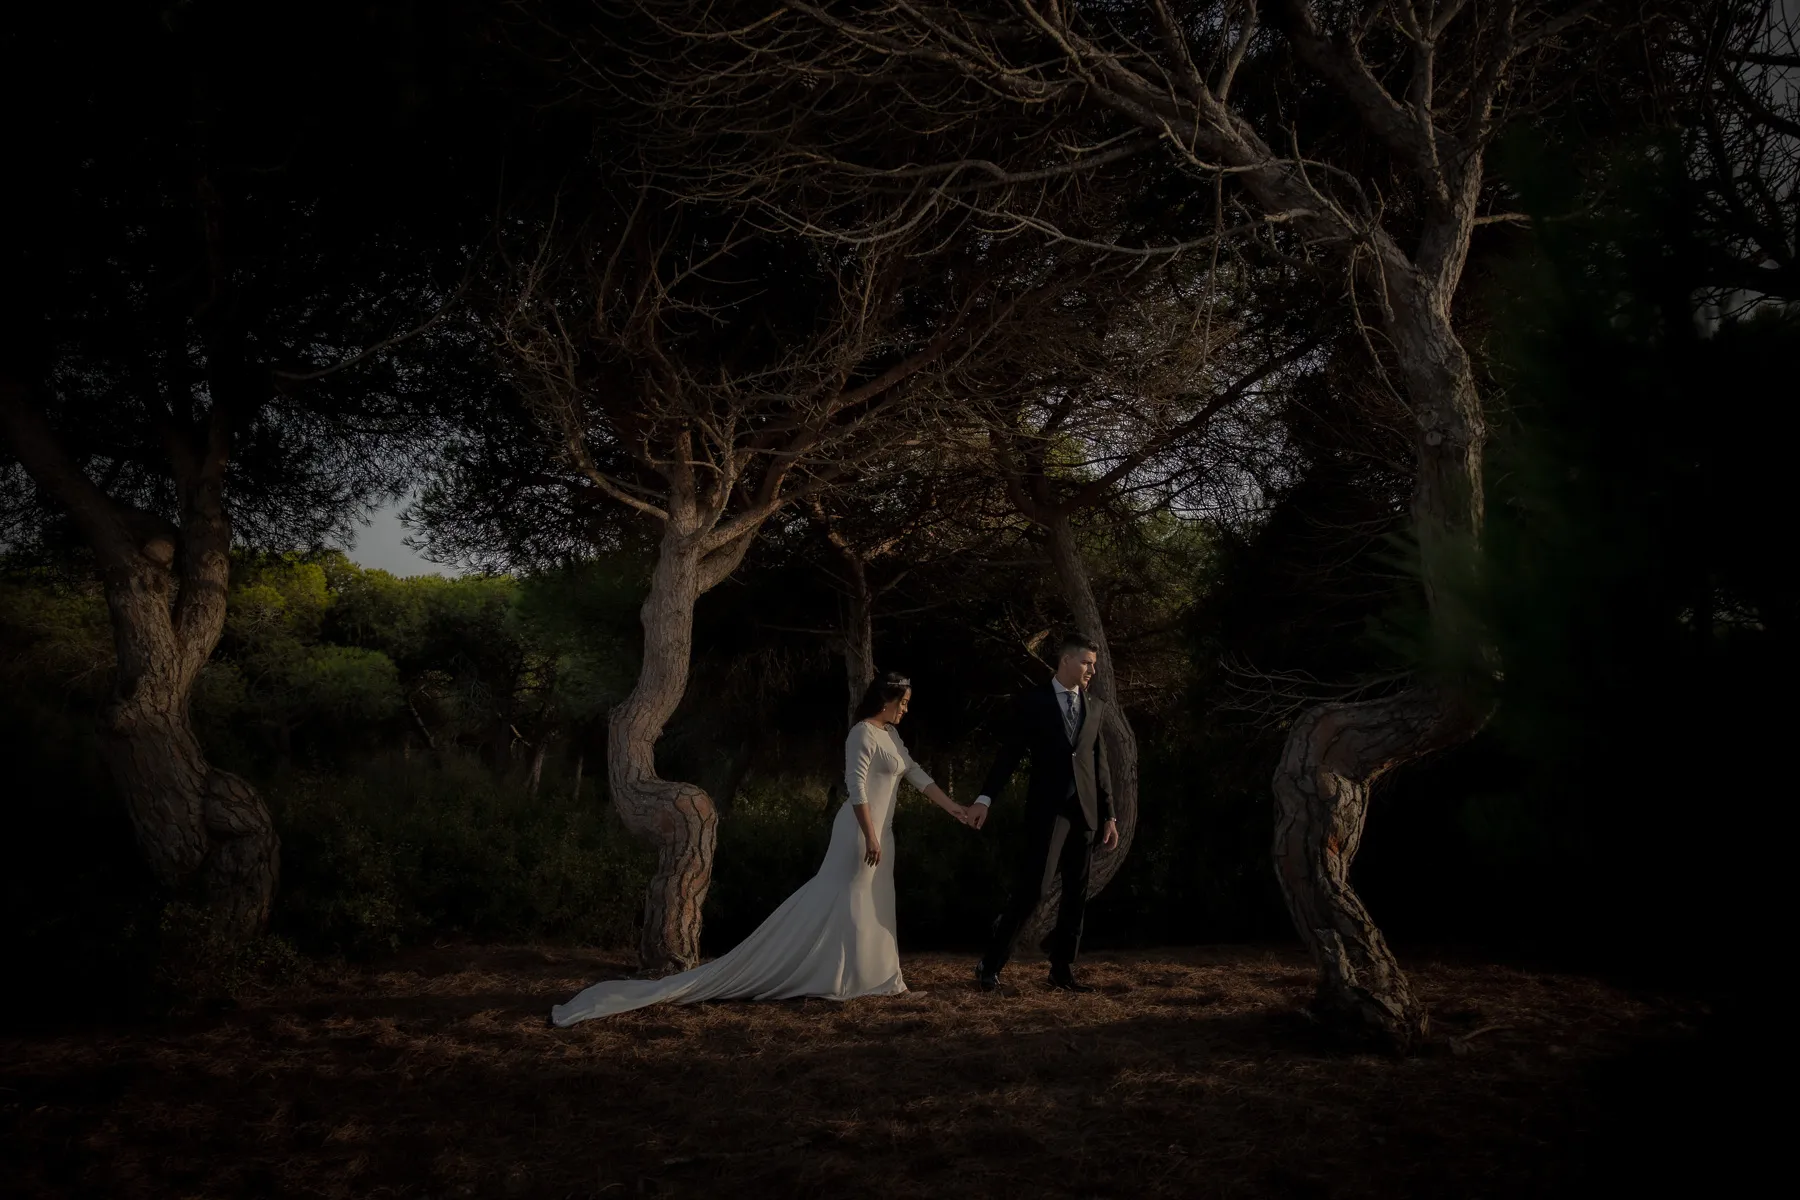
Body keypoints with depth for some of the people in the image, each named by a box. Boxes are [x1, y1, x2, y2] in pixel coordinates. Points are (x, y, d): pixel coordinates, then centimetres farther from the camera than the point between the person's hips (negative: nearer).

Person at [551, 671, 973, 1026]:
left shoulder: (890, 735, 13)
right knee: (839, 905, -9)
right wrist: (870, 837, -24)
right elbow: (856, 788, -22)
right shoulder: (863, 735, -16)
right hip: (861, 832, -10)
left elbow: (916, 774, 20)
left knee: (869, 908, 11)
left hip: (879, 831, 10)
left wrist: (954, 808, 19)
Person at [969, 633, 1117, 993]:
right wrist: (986, 797, -13)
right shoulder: (1033, 702, 1)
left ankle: (1063, 969, 17)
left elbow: (1100, 765, 14)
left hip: (1085, 811, 5)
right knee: (1033, 888, -12)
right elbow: (1009, 753, -3)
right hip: (1048, 809, -5)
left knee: (1076, 895, 6)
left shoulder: (1096, 708, 14)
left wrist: (1108, 816, 11)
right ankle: (990, 964, -2)